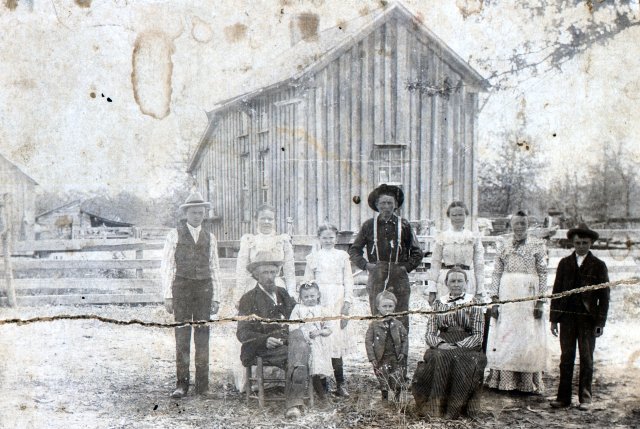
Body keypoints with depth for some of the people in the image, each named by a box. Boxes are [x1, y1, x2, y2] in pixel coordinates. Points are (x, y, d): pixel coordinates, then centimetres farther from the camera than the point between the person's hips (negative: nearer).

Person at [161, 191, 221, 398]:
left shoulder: (210, 238, 14)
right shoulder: (174, 235, 6)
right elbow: (167, 266, 3)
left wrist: (216, 297, 9)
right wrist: (168, 295, -5)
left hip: (204, 288, 2)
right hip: (182, 287, -2)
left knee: (203, 336, 0)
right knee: (182, 336, -5)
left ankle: (203, 384, 4)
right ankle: (182, 383, -2)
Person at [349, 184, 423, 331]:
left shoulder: (404, 225, 8)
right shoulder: (369, 225, 8)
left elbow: (417, 253, 15)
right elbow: (354, 250, 15)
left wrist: (407, 267, 2)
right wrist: (365, 265, 2)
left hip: (399, 279, 0)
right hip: (376, 278, 0)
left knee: (401, 320, -3)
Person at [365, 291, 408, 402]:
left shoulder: (397, 324, 3)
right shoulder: (374, 324, -3)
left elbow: (405, 338, 7)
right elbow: (368, 341, -4)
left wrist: (403, 352, -4)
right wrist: (372, 358, -8)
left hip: (396, 358, 1)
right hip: (381, 359, -1)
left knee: (398, 382, 1)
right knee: (384, 382, 4)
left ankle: (397, 399, 21)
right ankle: (385, 400, 21)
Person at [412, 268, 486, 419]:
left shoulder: (473, 303, 9)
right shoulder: (439, 303, 15)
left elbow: (478, 335, 0)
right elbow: (430, 334, 9)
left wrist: (457, 346, -15)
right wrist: (440, 344, -14)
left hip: (467, 348, -2)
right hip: (441, 348, 2)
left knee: (458, 360, -35)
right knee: (437, 358, -33)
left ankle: (454, 409, -28)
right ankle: (436, 406, -30)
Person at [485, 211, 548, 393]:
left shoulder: (537, 245, 4)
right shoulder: (504, 247, 11)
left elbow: (543, 274, 0)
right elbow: (496, 274, 9)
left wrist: (540, 302, -6)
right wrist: (494, 301, 1)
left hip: (529, 295, -2)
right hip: (506, 294, 2)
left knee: (528, 337, -1)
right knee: (504, 336, 1)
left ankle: (528, 383, 6)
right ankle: (504, 380, 6)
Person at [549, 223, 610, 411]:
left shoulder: (598, 265, 3)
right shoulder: (564, 263, 10)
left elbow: (604, 296, 1)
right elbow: (557, 290, 9)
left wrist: (600, 322, -5)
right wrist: (554, 318, 4)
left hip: (588, 318, -2)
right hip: (567, 316, 2)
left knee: (586, 359, 3)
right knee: (566, 358, 4)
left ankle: (585, 398, 10)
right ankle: (563, 397, 9)